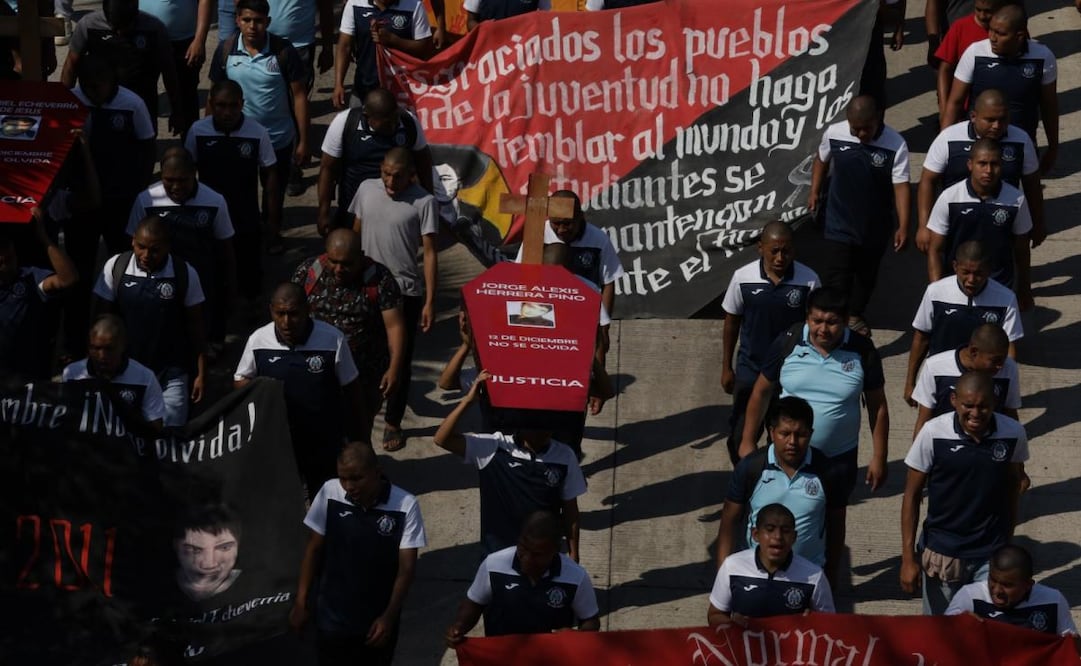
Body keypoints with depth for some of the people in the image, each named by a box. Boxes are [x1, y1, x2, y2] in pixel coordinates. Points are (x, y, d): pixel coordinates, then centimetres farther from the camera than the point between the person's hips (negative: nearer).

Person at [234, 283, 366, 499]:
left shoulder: (332, 340, -15)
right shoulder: (258, 340, -9)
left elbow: (350, 389, -3)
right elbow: (239, 381, 5)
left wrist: (356, 435, 3)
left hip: (324, 442, -2)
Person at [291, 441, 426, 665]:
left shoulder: (405, 505, -17)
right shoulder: (329, 493, -13)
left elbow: (406, 568, -11)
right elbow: (314, 549, -1)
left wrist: (389, 616, -14)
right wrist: (301, 601, 1)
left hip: (378, 619, -1)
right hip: (332, 617, 1)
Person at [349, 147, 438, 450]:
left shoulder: (423, 202, -12)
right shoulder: (366, 189, 0)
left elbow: (429, 253, -10)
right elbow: (355, 234, 10)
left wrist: (430, 302, -13)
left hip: (405, 293, -3)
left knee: (400, 360, 6)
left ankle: (393, 423, 19)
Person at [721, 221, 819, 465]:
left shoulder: (808, 280, -16)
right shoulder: (743, 278, -13)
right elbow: (732, 322, 1)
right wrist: (726, 367, 6)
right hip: (750, 369, 1)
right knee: (740, 437, 8)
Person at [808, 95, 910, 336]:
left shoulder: (895, 145, -20)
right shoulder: (834, 133, -13)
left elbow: (901, 186, -17)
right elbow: (822, 160, 9)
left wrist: (903, 226, -19)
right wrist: (814, 192, 11)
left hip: (875, 226, 1)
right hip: (840, 223, -1)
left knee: (867, 274, 21)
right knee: (835, 279, -8)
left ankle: (855, 315, 45)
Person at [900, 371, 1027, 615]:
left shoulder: (1013, 434, -9)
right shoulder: (933, 433, -15)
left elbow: (1012, 487, 7)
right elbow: (912, 496, -7)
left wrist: (1008, 544, 13)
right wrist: (908, 558, -7)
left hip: (991, 556, 1)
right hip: (941, 553, -1)